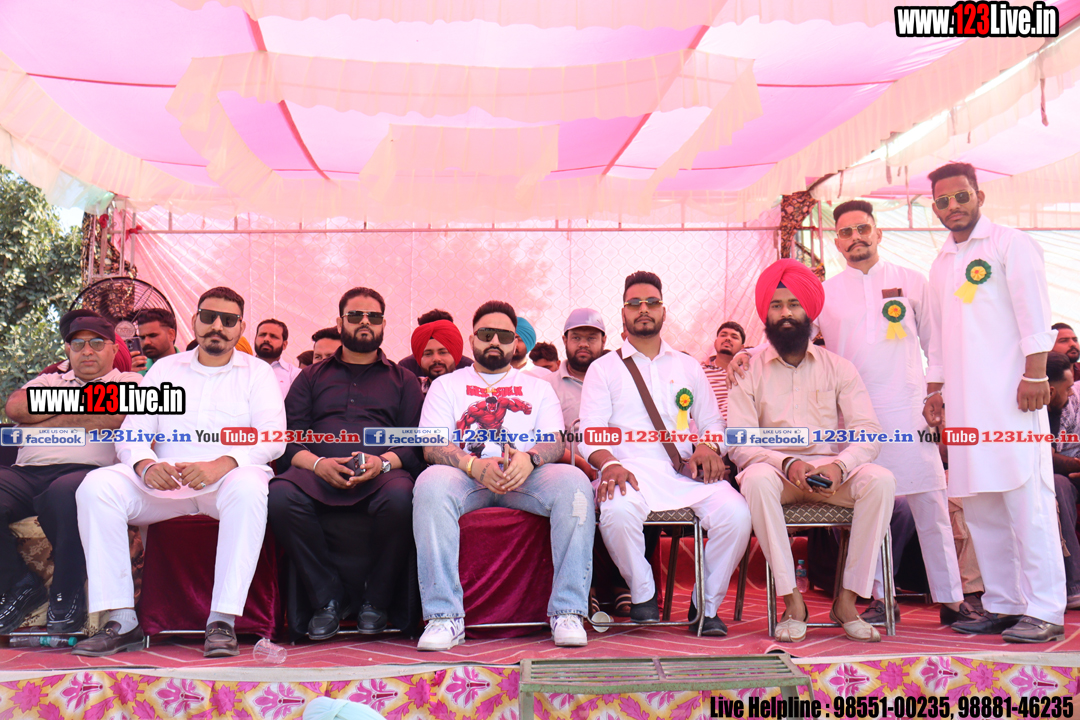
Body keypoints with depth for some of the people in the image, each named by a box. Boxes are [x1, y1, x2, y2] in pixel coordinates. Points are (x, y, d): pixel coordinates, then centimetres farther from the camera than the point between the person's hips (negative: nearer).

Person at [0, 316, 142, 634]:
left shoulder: (129, 381, 17)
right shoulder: (49, 381, 31)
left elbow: (115, 416, -6)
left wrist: (43, 425, 3)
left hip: (87, 470, -4)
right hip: (26, 473, 5)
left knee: (63, 494, -39)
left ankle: (66, 601, -19)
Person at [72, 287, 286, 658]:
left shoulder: (257, 373, 12)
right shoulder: (165, 368, 21)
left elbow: (272, 436, -3)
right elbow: (132, 431, 11)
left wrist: (221, 465, -22)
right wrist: (145, 464, -14)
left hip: (228, 478, -3)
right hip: (164, 481, 3)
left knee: (248, 487, -37)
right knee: (97, 484, -23)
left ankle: (223, 621, -34)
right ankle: (121, 620, -21)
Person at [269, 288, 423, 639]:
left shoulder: (403, 380, 23)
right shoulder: (312, 377, 26)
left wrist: (384, 461, -12)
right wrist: (318, 463, -9)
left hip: (381, 474, -1)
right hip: (319, 473, 1)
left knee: (400, 498, -37)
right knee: (281, 495, -33)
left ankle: (375, 601, -13)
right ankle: (327, 597, -15)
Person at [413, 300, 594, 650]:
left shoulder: (538, 388, 24)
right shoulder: (446, 385, 19)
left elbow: (556, 443, 8)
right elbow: (432, 447, 3)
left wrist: (529, 458, -18)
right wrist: (475, 466, -18)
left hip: (527, 477, 1)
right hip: (466, 476, -1)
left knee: (573, 481, -31)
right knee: (430, 483, -35)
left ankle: (568, 611, -27)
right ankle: (444, 616, -31)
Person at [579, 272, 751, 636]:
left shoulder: (688, 366, 24)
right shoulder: (603, 368, 14)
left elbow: (712, 421, 21)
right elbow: (590, 432, 3)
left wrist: (708, 446, -4)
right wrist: (609, 463, -19)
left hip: (687, 470, 3)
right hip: (631, 468, -2)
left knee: (736, 513, -26)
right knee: (618, 512, -36)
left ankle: (707, 605, -4)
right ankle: (643, 596, -8)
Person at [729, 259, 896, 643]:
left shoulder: (838, 367, 10)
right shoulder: (750, 370, 5)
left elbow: (868, 432, 0)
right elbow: (740, 444, -4)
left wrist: (840, 465, -21)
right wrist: (788, 464, -22)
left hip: (830, 471, 2)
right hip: (775, 469, -2)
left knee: (880, 479, -27)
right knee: (757, 479, -35)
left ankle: (847, 600, -19)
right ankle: (792, 601, -26)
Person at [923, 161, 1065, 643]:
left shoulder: (1009, 244, 2)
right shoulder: (941, 265, 21)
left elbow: (1034, 314, -6)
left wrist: (1036, 373, -15)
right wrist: (935, 390, 17)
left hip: (1009, 394, -6)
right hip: (964, 403, 7)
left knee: (1026, 498, -8)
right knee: (978, 503, 6)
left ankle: (1044, 611, -4)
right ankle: (1002, 605, 13)